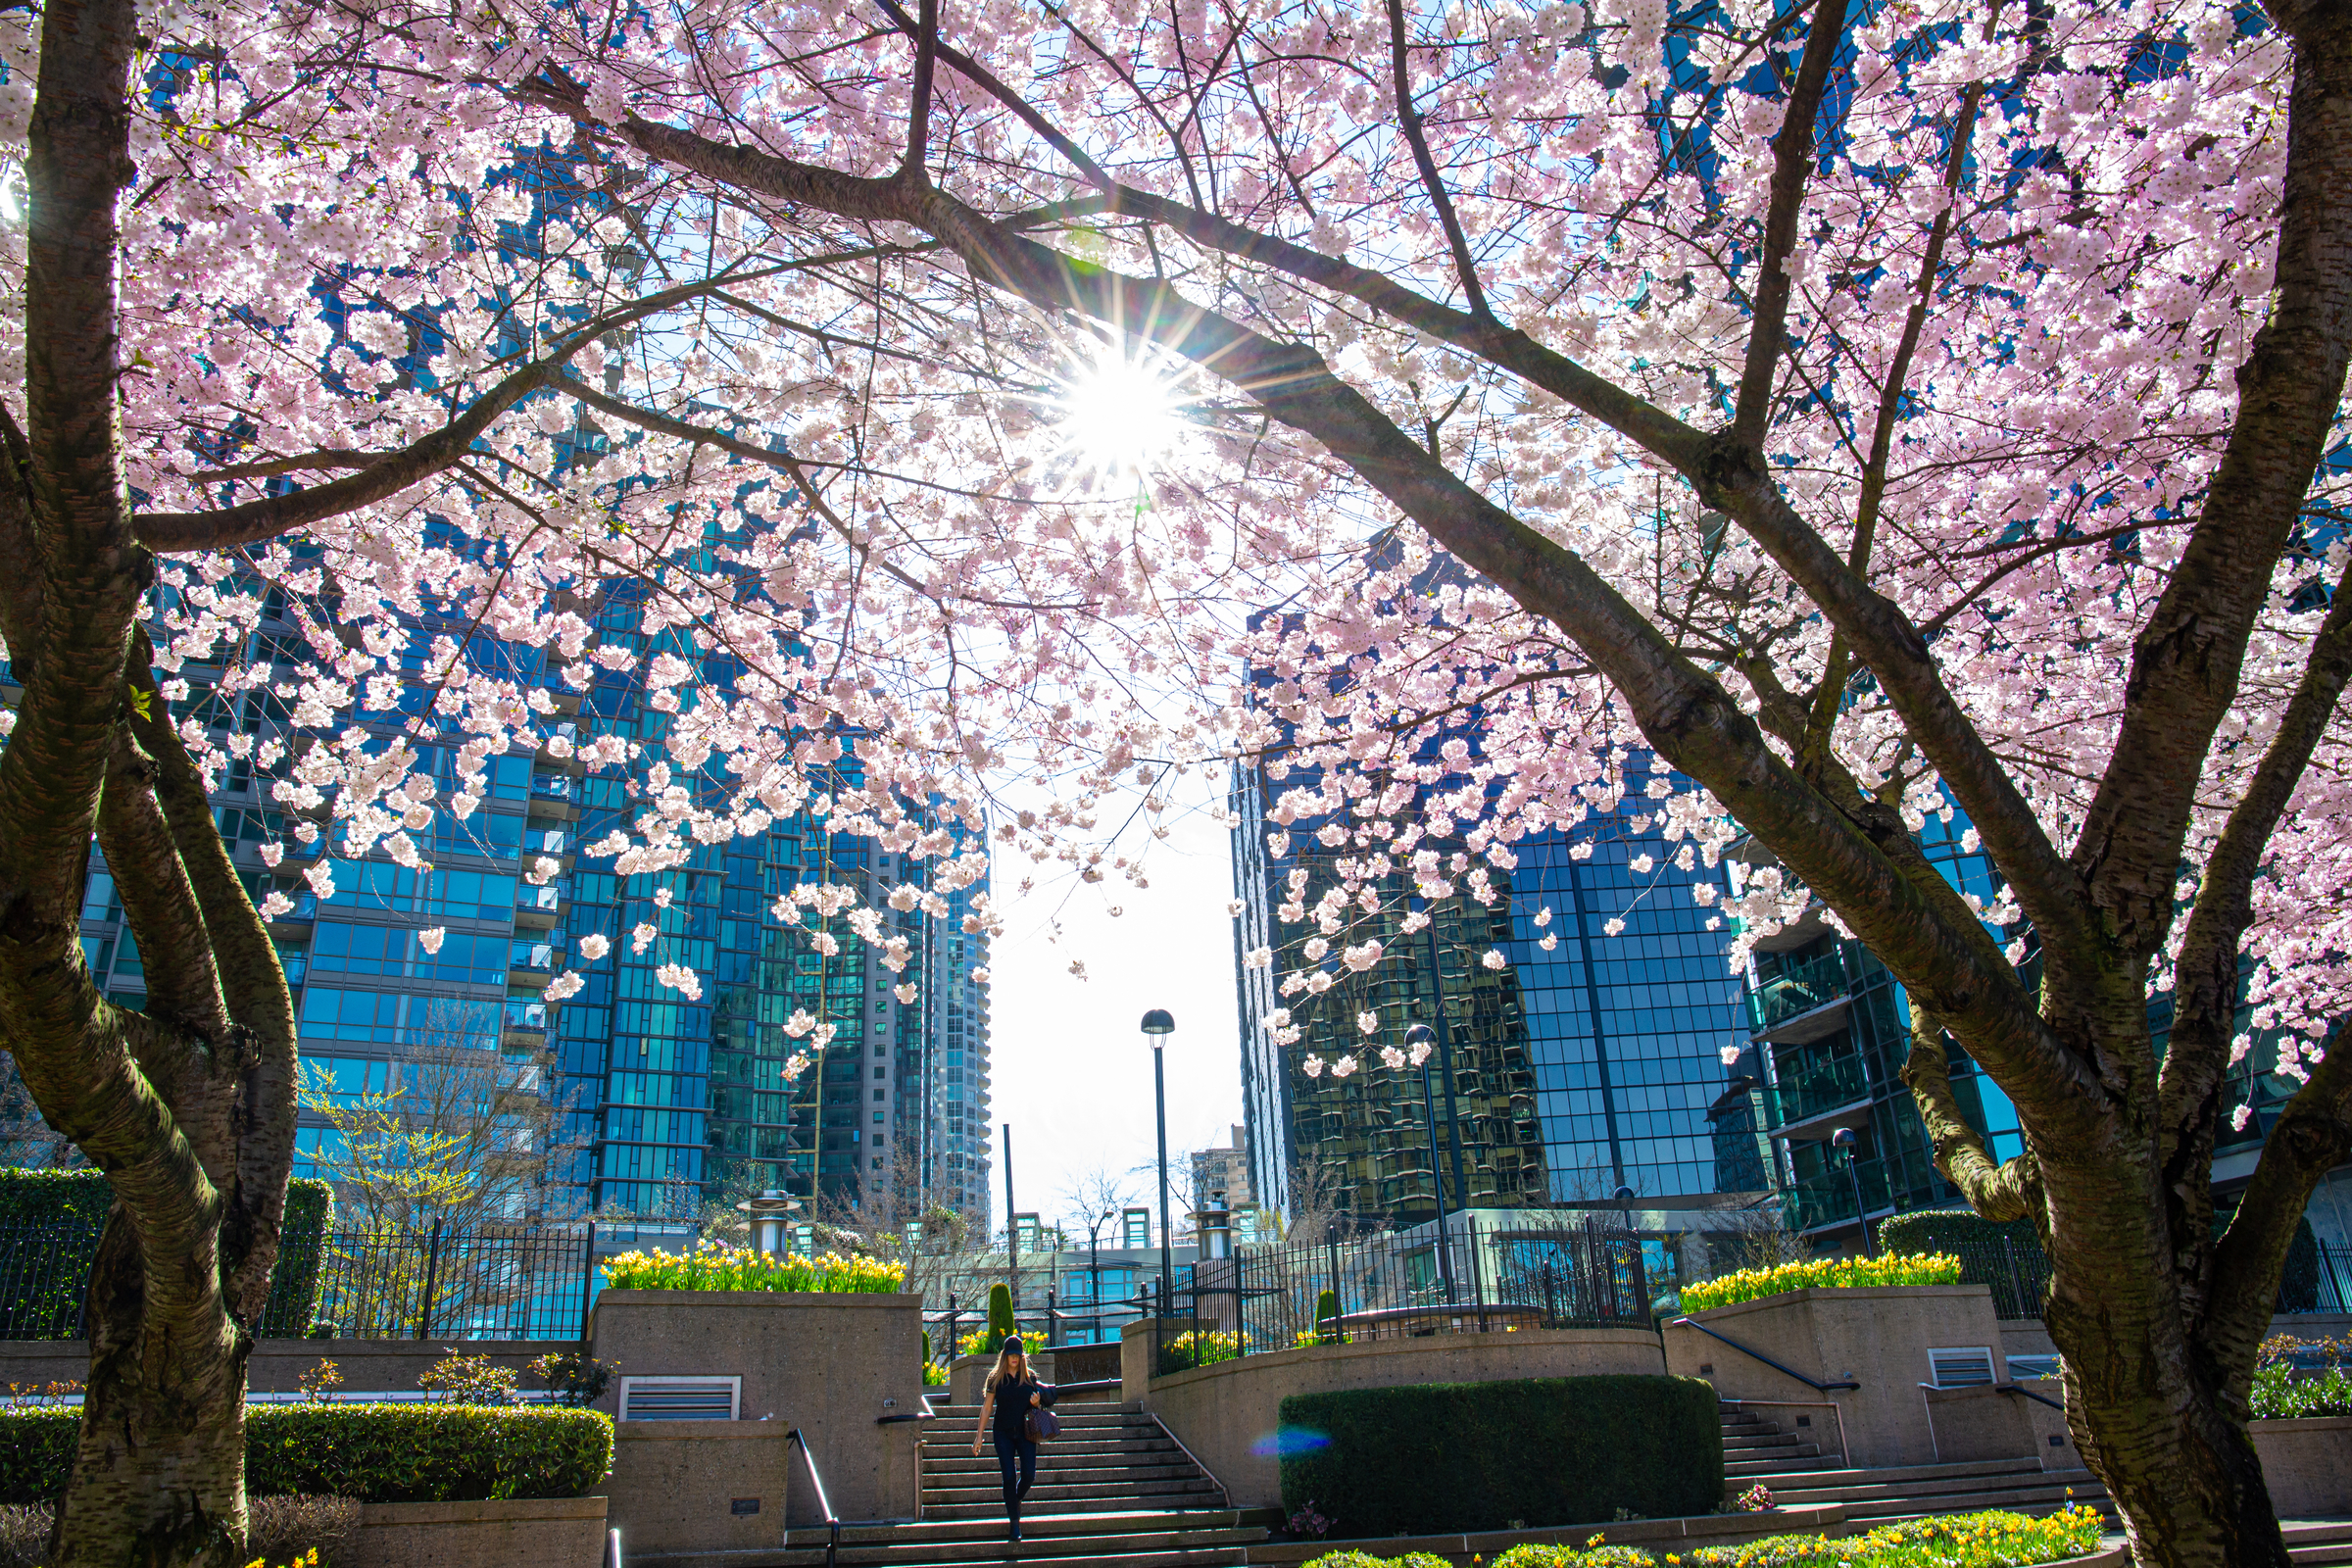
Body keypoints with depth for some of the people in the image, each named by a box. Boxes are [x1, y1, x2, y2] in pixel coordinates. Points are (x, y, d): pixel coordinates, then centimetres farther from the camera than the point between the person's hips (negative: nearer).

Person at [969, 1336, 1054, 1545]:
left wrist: (1036, 1402, -10)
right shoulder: (996, 1379, 1)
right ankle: (1014, 1522, 5)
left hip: (1025, 1433, 1)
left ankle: (1016, 1500, 26)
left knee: (1029, 1475, -7)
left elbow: (1037, 1406, 15)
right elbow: (986, 1408, 4)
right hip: (1003, 1433, -1)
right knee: (1009, 1477, -6)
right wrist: (978, 1437, 2)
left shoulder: (1030, 1378, 5)